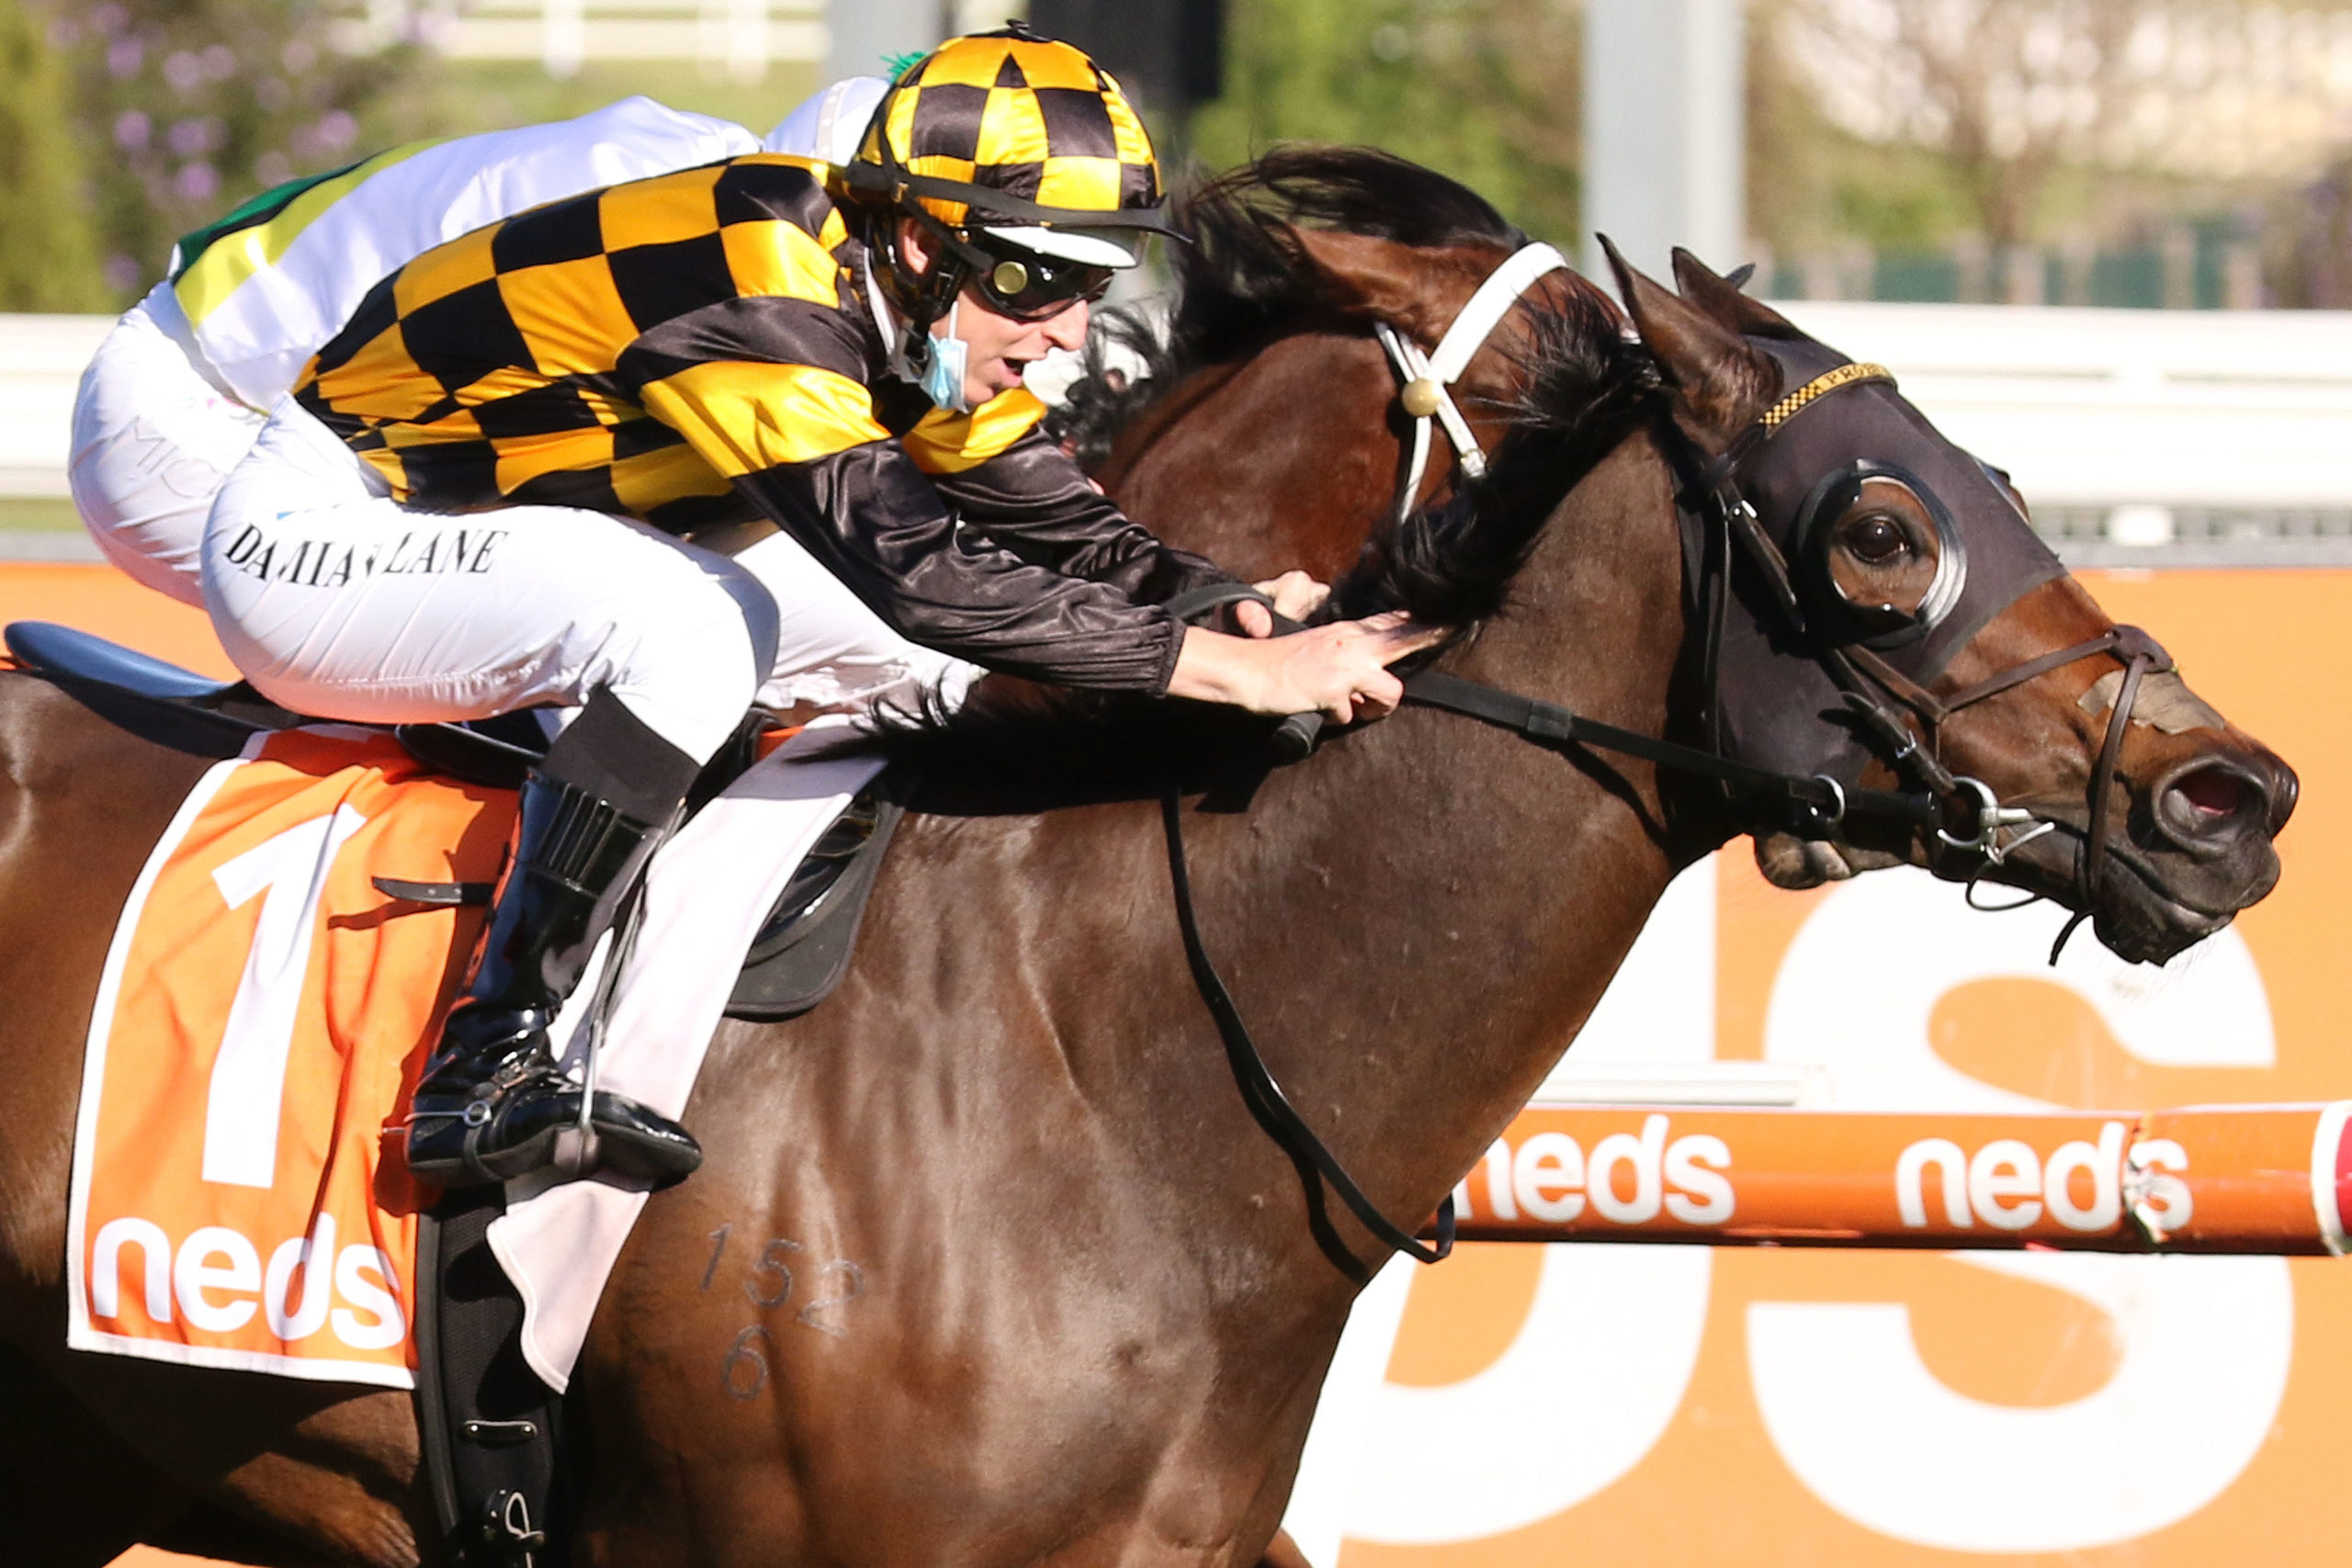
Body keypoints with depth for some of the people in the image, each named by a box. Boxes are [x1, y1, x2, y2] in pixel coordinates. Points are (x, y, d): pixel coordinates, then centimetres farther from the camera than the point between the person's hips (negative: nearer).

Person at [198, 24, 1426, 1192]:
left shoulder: (913, 322, 1)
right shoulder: (757, 289, -29)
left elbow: (1073, 534, 5)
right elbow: (924, 576, -35)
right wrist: (1245, 672, -34)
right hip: (307, 539, -10)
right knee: (689, 624, -27)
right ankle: (484, 1069, -25)